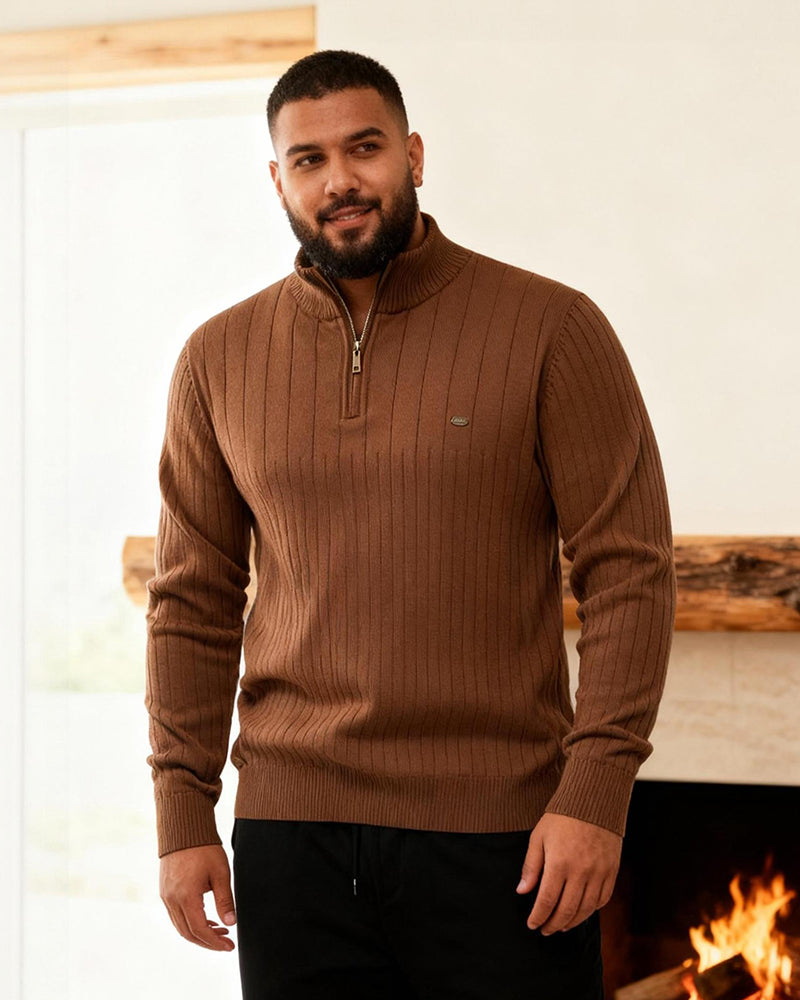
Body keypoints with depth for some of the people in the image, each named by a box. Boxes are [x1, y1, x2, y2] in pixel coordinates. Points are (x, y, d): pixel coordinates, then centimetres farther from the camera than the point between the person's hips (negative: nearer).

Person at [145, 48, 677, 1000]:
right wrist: (183, 814, 5)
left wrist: (597, 790, -13)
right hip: (290, 830, 3)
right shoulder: (220, 359, 7)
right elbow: (193, 602, 10)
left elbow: (629, 568, -6)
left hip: (504, 829, -2)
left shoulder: (549, 328, -3)